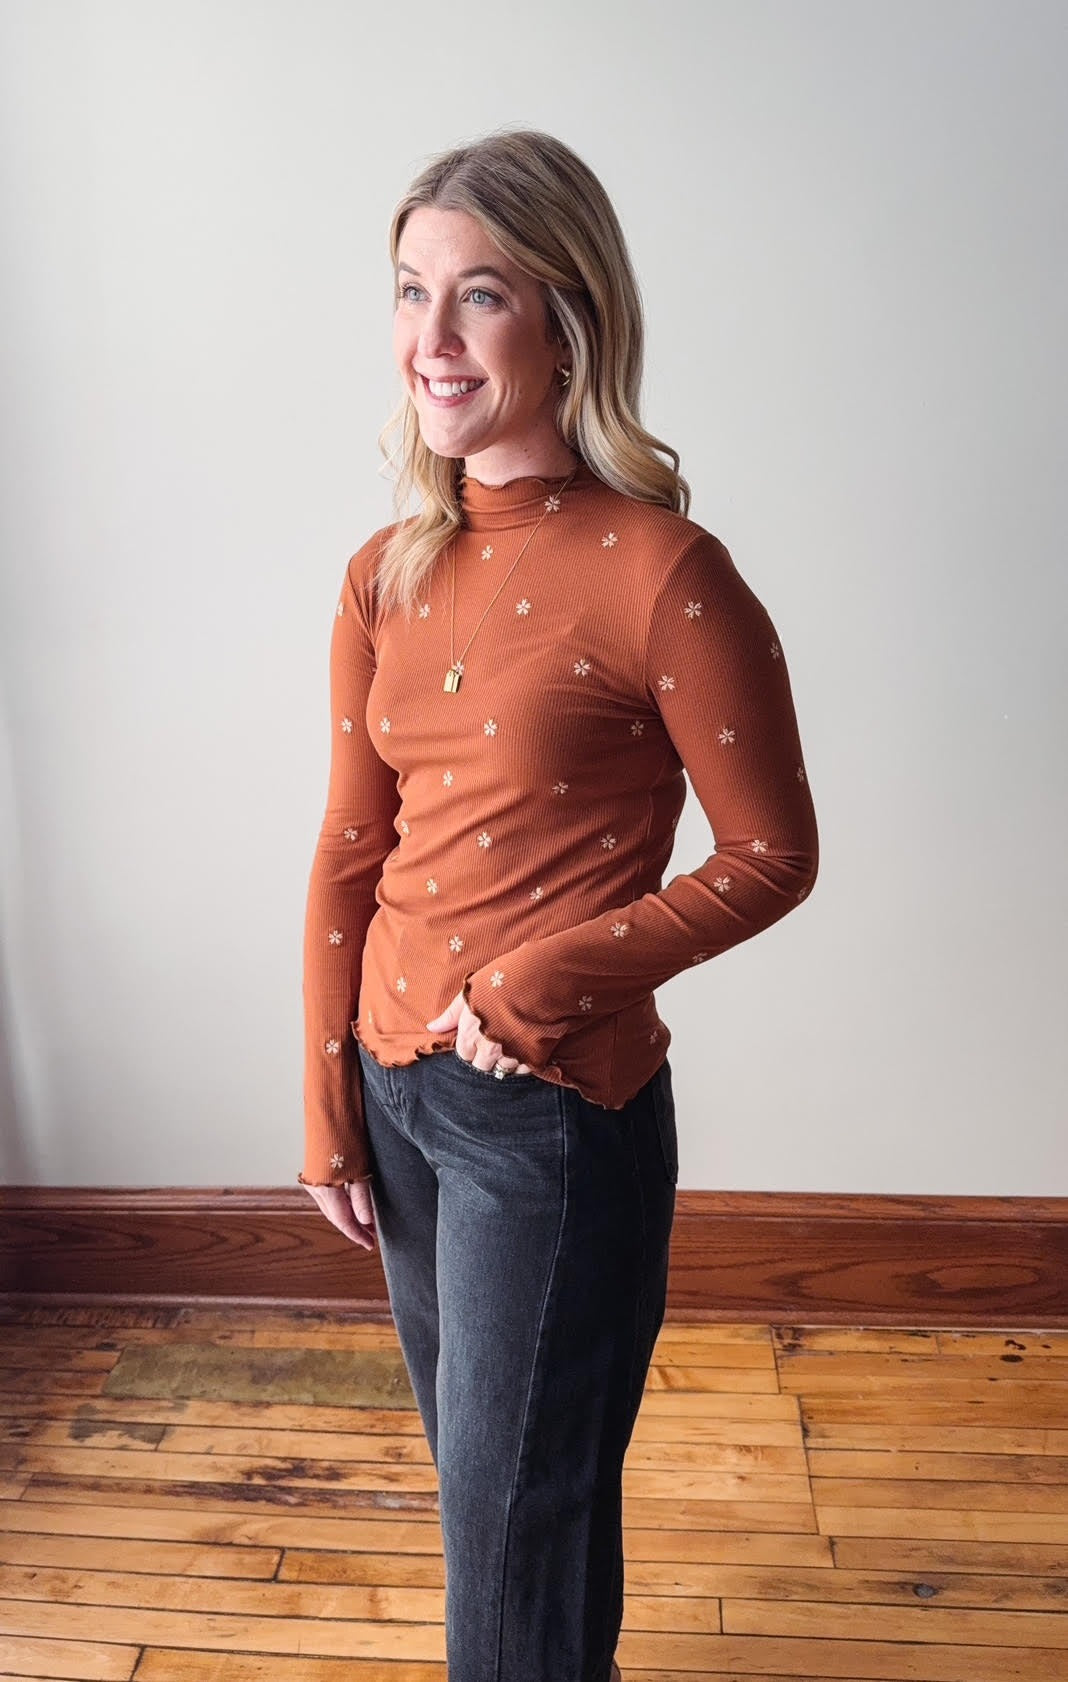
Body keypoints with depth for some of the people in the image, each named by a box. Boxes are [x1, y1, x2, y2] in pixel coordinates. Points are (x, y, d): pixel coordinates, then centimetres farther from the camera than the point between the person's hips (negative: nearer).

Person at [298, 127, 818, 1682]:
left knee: (517, 1506, 13)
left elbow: (771, 856, -10)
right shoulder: (386, 575, 1)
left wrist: (553, 979, -20)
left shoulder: (662, 575, -17)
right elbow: (350, 855, 4)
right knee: (471, 1456, 27)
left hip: (559, 1108, -6)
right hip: (395, 1085, 7)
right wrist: (329, 1114, 7)